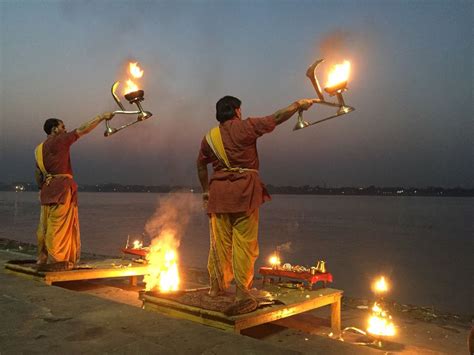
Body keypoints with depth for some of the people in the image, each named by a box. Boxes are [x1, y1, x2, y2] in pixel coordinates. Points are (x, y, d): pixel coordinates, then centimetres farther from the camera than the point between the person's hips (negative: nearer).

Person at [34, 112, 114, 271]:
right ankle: (56, 261, -2)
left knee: (46, 226, 11)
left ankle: (43, 259, 17)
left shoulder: (39, 149, 18)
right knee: (60, 226, -5)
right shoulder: (59, 141, -7)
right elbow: (83, 130, -8)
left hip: (47, 190, 9)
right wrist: (102, 117, -3)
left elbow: (37, 174, 20)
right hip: (62, 189, -9)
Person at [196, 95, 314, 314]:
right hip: (244, 191, -5)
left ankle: (216, 287, 24)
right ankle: (242, 292, 0)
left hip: (218, 192, 5)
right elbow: (276, 119, 1)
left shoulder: (210, 136, 13)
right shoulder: (245, 127, -1)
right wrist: (298, 105, 15)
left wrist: (205, 191, 27)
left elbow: (201, 164, 19)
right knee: (244, 242, -2)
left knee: (219, 242, 12)